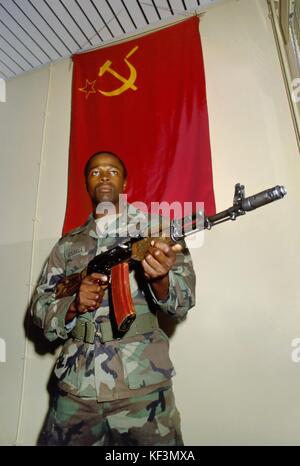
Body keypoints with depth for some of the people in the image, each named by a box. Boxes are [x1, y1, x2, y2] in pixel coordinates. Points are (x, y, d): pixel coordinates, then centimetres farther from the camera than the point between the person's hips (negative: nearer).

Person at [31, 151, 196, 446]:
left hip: (141, 387, -2)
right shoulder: (68, 243, 9)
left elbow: (182, 302, -6)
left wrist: (159, 279, -28)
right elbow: (40, 307, 7)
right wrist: (74, 305, -14)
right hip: (76, 386, 3)